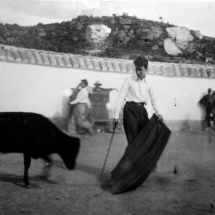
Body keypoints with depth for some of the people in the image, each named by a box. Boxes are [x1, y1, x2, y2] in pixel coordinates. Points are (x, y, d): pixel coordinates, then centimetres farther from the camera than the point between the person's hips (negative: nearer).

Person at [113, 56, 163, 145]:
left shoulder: (147, 84, 11)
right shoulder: (129, 80, 0)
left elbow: (153, 99, 15)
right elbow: (121, 97, -4)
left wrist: (158, 113, 0)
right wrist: (116, 114, -11)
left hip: (142, 110, 4)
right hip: (130, 109, -4)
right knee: (133, 140, -6)